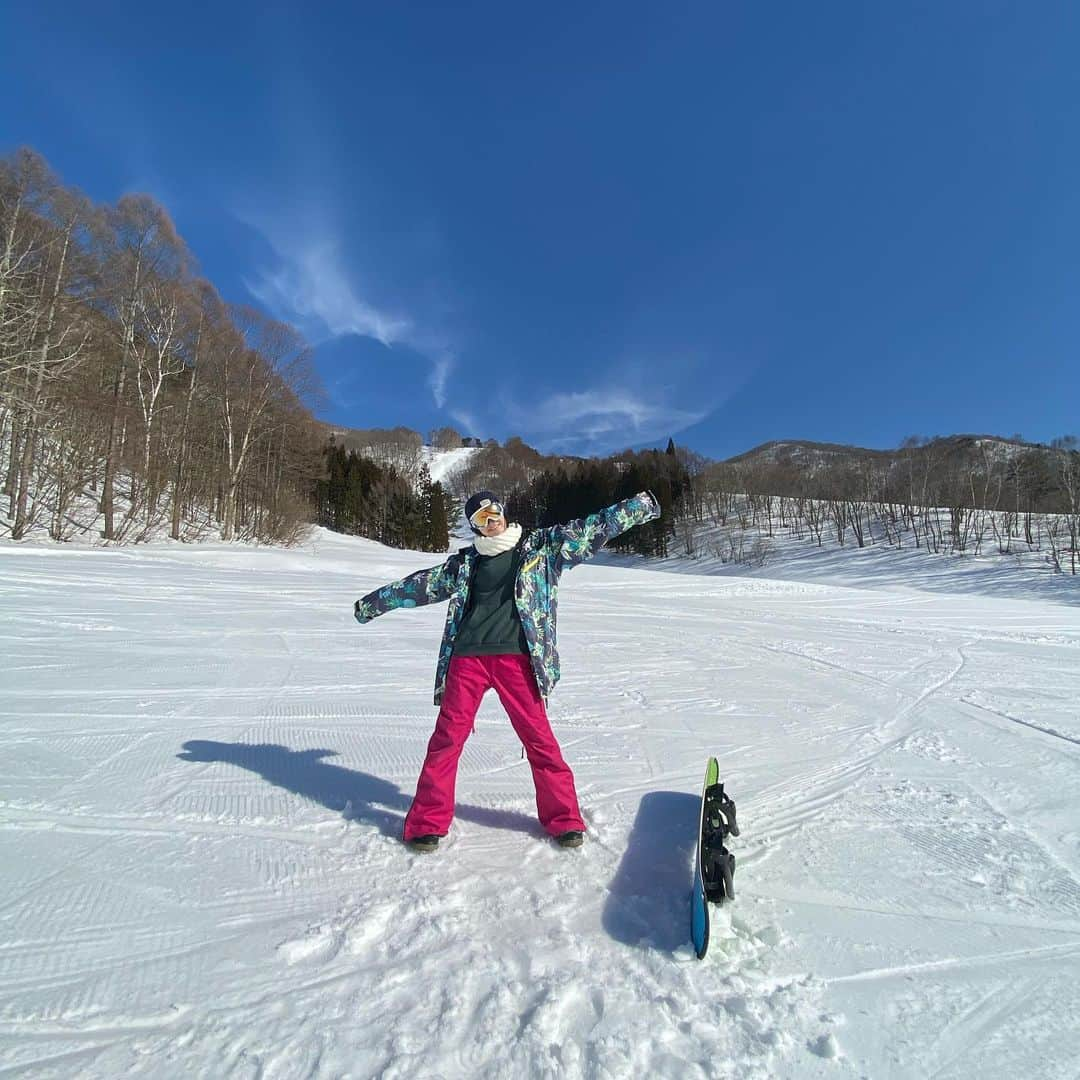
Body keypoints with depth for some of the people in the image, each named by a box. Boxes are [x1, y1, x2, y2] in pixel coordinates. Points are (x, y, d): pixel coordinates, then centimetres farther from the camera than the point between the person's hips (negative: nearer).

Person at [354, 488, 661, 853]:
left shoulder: (539, 547, 9)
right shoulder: (465, 562, 15)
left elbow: (590, 530, 7)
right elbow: (422, 584, 23)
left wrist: (640, 506, 4)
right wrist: (373, 602, 30)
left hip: (515, 657, -2)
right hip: (466, 657, 2)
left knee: (538, 736, -1)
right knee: (448, 735, 1)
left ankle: (563, 817, 16)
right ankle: (428, 820, 18)